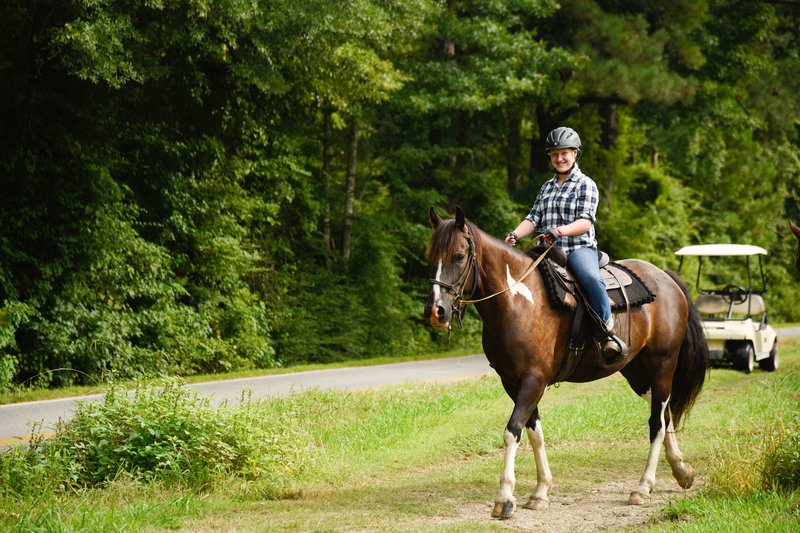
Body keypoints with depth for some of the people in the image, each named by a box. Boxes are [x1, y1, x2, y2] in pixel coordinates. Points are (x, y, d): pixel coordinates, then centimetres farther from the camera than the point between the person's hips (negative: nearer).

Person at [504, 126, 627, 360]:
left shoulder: (586, 185, 4)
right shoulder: (546, 188, 22)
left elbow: (585, 221, -8)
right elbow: (533, 219, 13)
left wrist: (559, 231, -26)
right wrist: (515, 235, -8)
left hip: (579, 247, -6)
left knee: (590, 278, -36)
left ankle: (609, 334, -30)